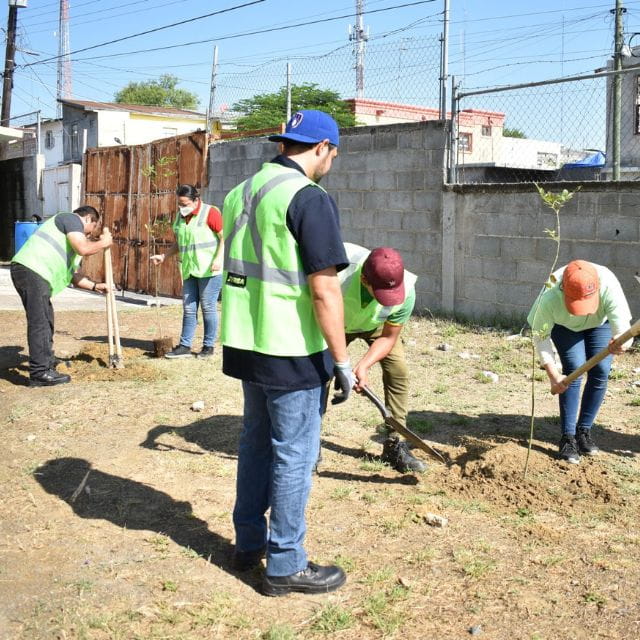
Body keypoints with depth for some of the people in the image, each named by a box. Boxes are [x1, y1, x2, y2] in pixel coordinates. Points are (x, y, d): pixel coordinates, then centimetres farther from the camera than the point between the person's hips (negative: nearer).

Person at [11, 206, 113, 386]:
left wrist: (94, 286, 21)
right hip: (31, 270, -10)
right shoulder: (72, 219, 1)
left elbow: (73, 274, 30)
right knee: (39, 322, -8)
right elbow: (83, 249, -13)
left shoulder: (73, 240, 30)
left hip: (38, 276, 10)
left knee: (46, 321, 18)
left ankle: (47, 364, 30)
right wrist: (103, 243, 4)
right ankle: (40, 374, -6)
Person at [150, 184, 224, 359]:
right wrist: (164, 256, 10)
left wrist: (218, 259, -21)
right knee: (188, 309, 7)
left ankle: (209, 346, 10)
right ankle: (185, 346, 10)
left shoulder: (210, 213, -9)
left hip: (209, 270, -7)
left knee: (208, 308, 0)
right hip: (189, 270, 7)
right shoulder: (180, 216, 12)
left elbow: (224, 237, -10)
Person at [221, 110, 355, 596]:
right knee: (294, 456, 3)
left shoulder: (241, 192, 10)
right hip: (293, 354, -8)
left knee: (257, 442, 20)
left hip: (245, 346, 8)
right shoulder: (310, 198, -16)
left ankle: (249, 543, 33)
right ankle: (285, 565, 13)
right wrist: (342, 360, -15)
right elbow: (324, 288, -21)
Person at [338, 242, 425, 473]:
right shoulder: (338, 274, -43)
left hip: (376, 325, 2)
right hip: (336, 323, -1)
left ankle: (394, 446, 0)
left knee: (398, 370, -11)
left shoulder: (406, 291, -34)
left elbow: (388, 337, -19)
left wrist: (363, 365, -34)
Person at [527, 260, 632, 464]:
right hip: (564, 325, -2)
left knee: (600, 371, -10)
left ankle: (584, 430, 8)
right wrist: (553, 375, -32)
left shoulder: (608, 285, -43)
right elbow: (541, 336, -27)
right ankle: (568, 437, -9)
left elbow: (622, 324, -45)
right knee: (573, 370, -17)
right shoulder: (550, 298, -42)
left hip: (600, 323, 2)